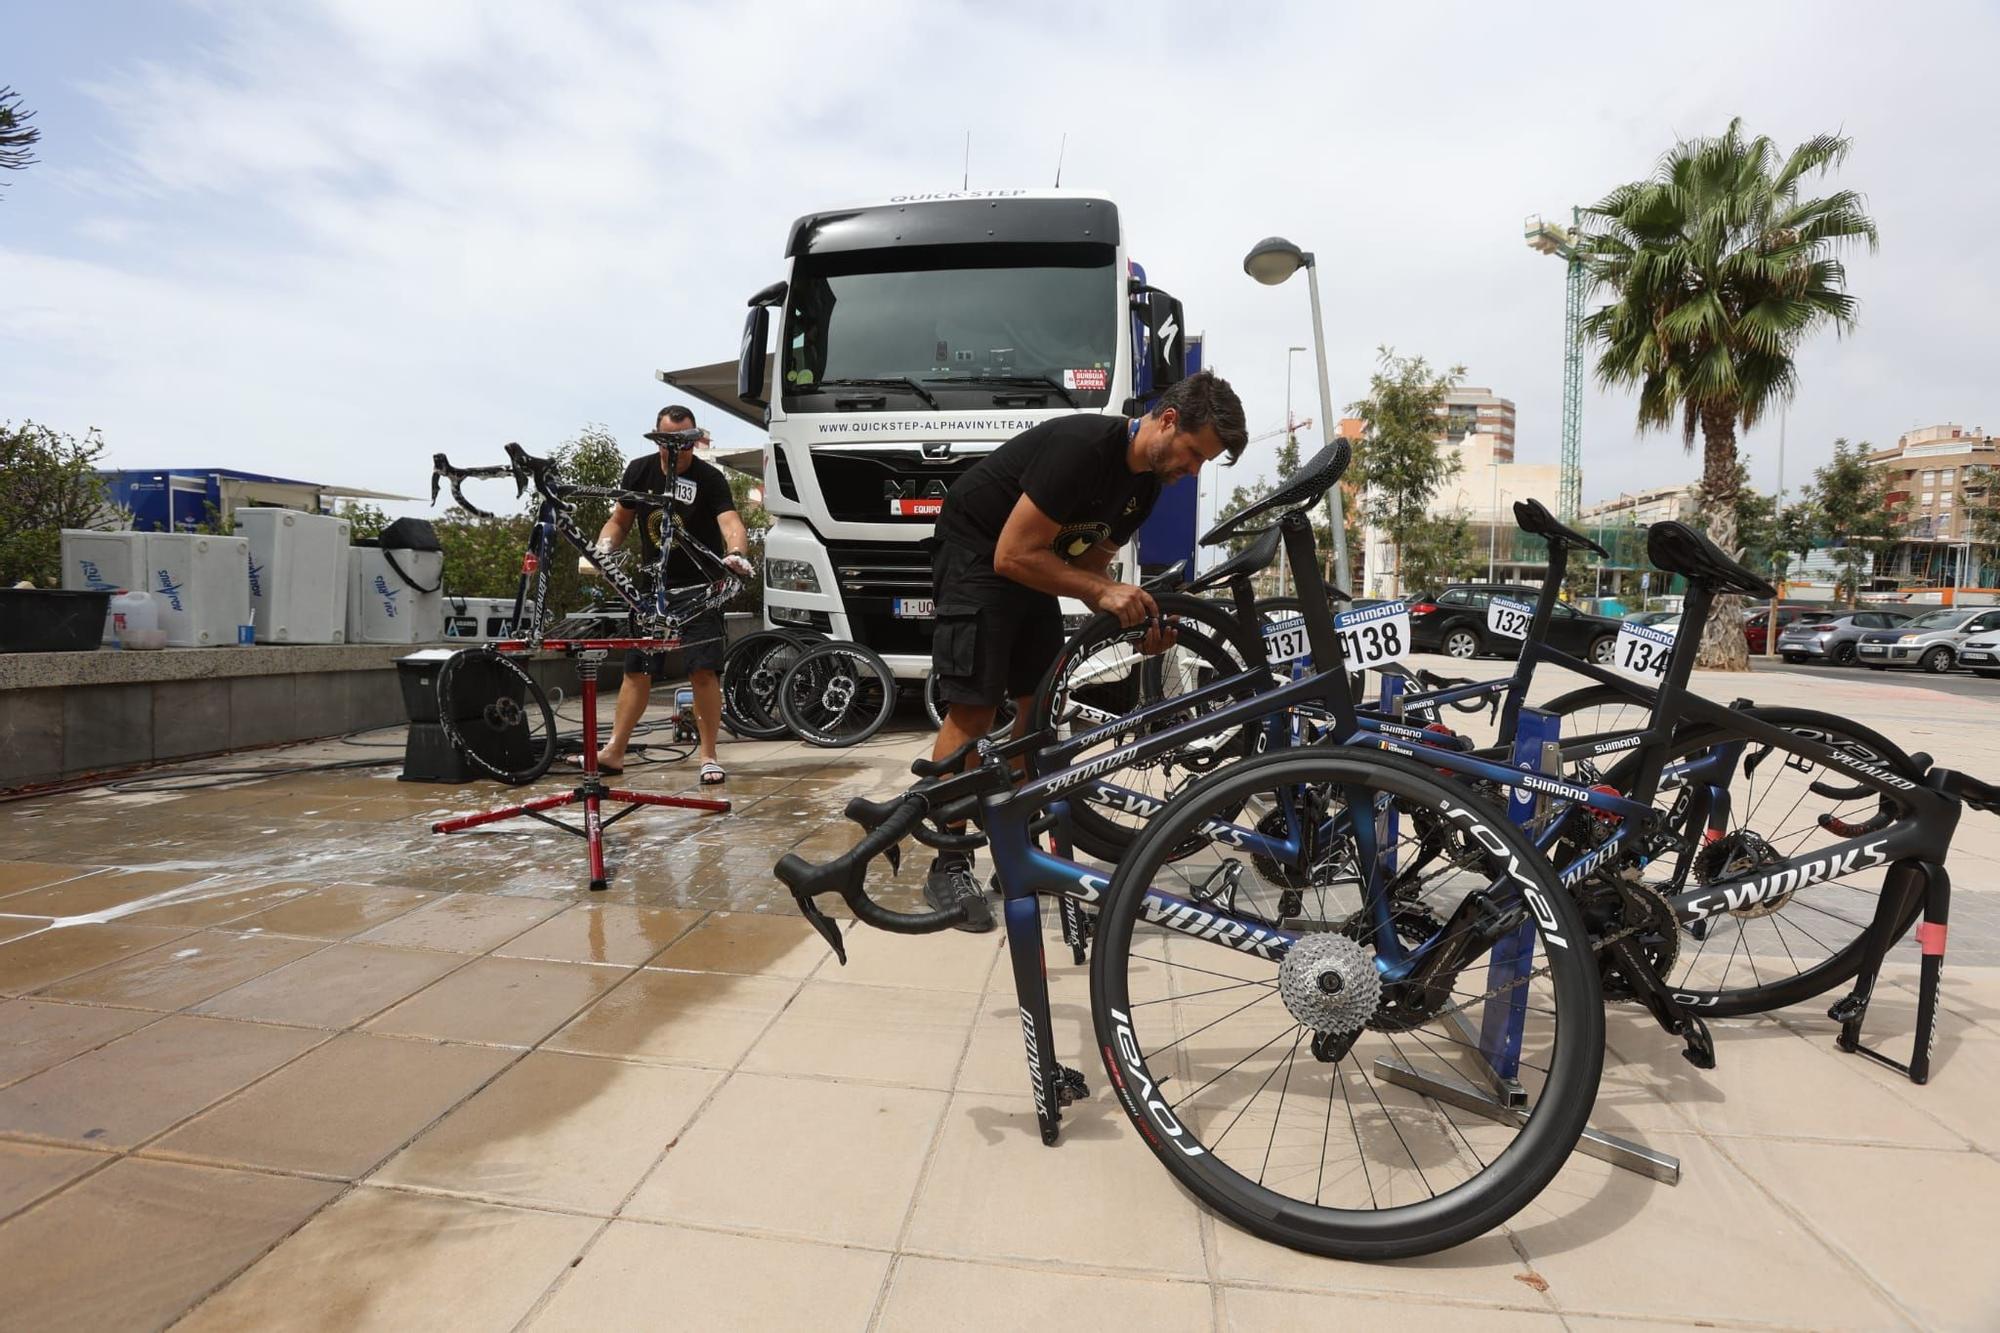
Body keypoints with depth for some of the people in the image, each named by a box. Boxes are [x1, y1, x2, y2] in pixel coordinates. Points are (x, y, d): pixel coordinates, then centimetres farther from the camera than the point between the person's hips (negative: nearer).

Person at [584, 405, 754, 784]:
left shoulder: (709, 478, -9)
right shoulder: (640, 470, 3)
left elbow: (730, 521, -25)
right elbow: (620, 520, 12)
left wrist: (737, 553, -46)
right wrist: (601, 550, -7)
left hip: (699, 589, -3)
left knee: (704, 672, -7)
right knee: (636, 670, 6)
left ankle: (708, 756, 4)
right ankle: (614, 753, 13)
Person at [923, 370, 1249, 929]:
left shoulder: (1146, 482, 1)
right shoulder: (1084, 445, -28)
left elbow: (1088, 562, 5)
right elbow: (1013, 555, -28)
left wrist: (1136, 613, -11)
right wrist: (1103, 593, -28)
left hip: (1033, 562, 9)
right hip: (979, 554, -9)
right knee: (973, 708, -13)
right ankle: (948, 867, -5)